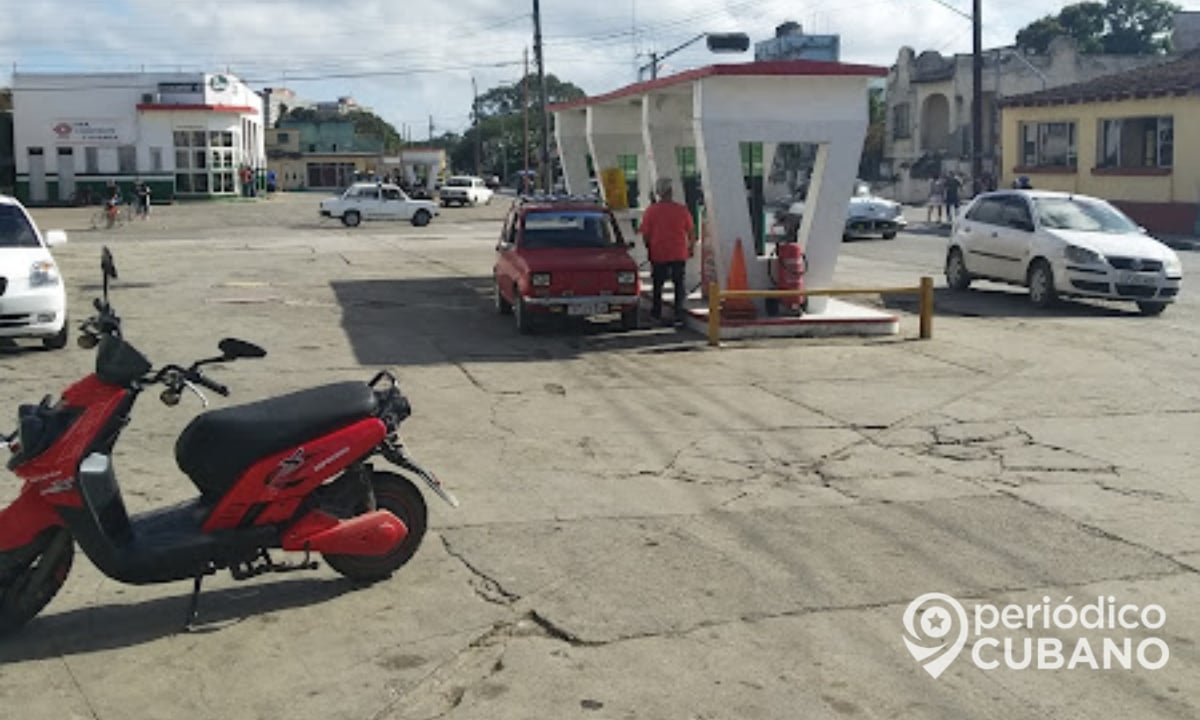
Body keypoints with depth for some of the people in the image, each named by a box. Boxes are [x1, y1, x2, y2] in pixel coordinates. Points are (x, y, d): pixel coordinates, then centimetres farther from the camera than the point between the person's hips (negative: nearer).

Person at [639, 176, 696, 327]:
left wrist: (649, 249, 13)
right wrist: (691, 248, 17)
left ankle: (657, 314, 25)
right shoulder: (682, 210, -5)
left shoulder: (650, 211, -7)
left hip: (658, 254, 0)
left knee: (658, 285, 16)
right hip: (679, 254, 0)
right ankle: (679, 317, 3)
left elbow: (645, 235, -3)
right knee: (679, 285, 7)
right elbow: (691, 232, 1)